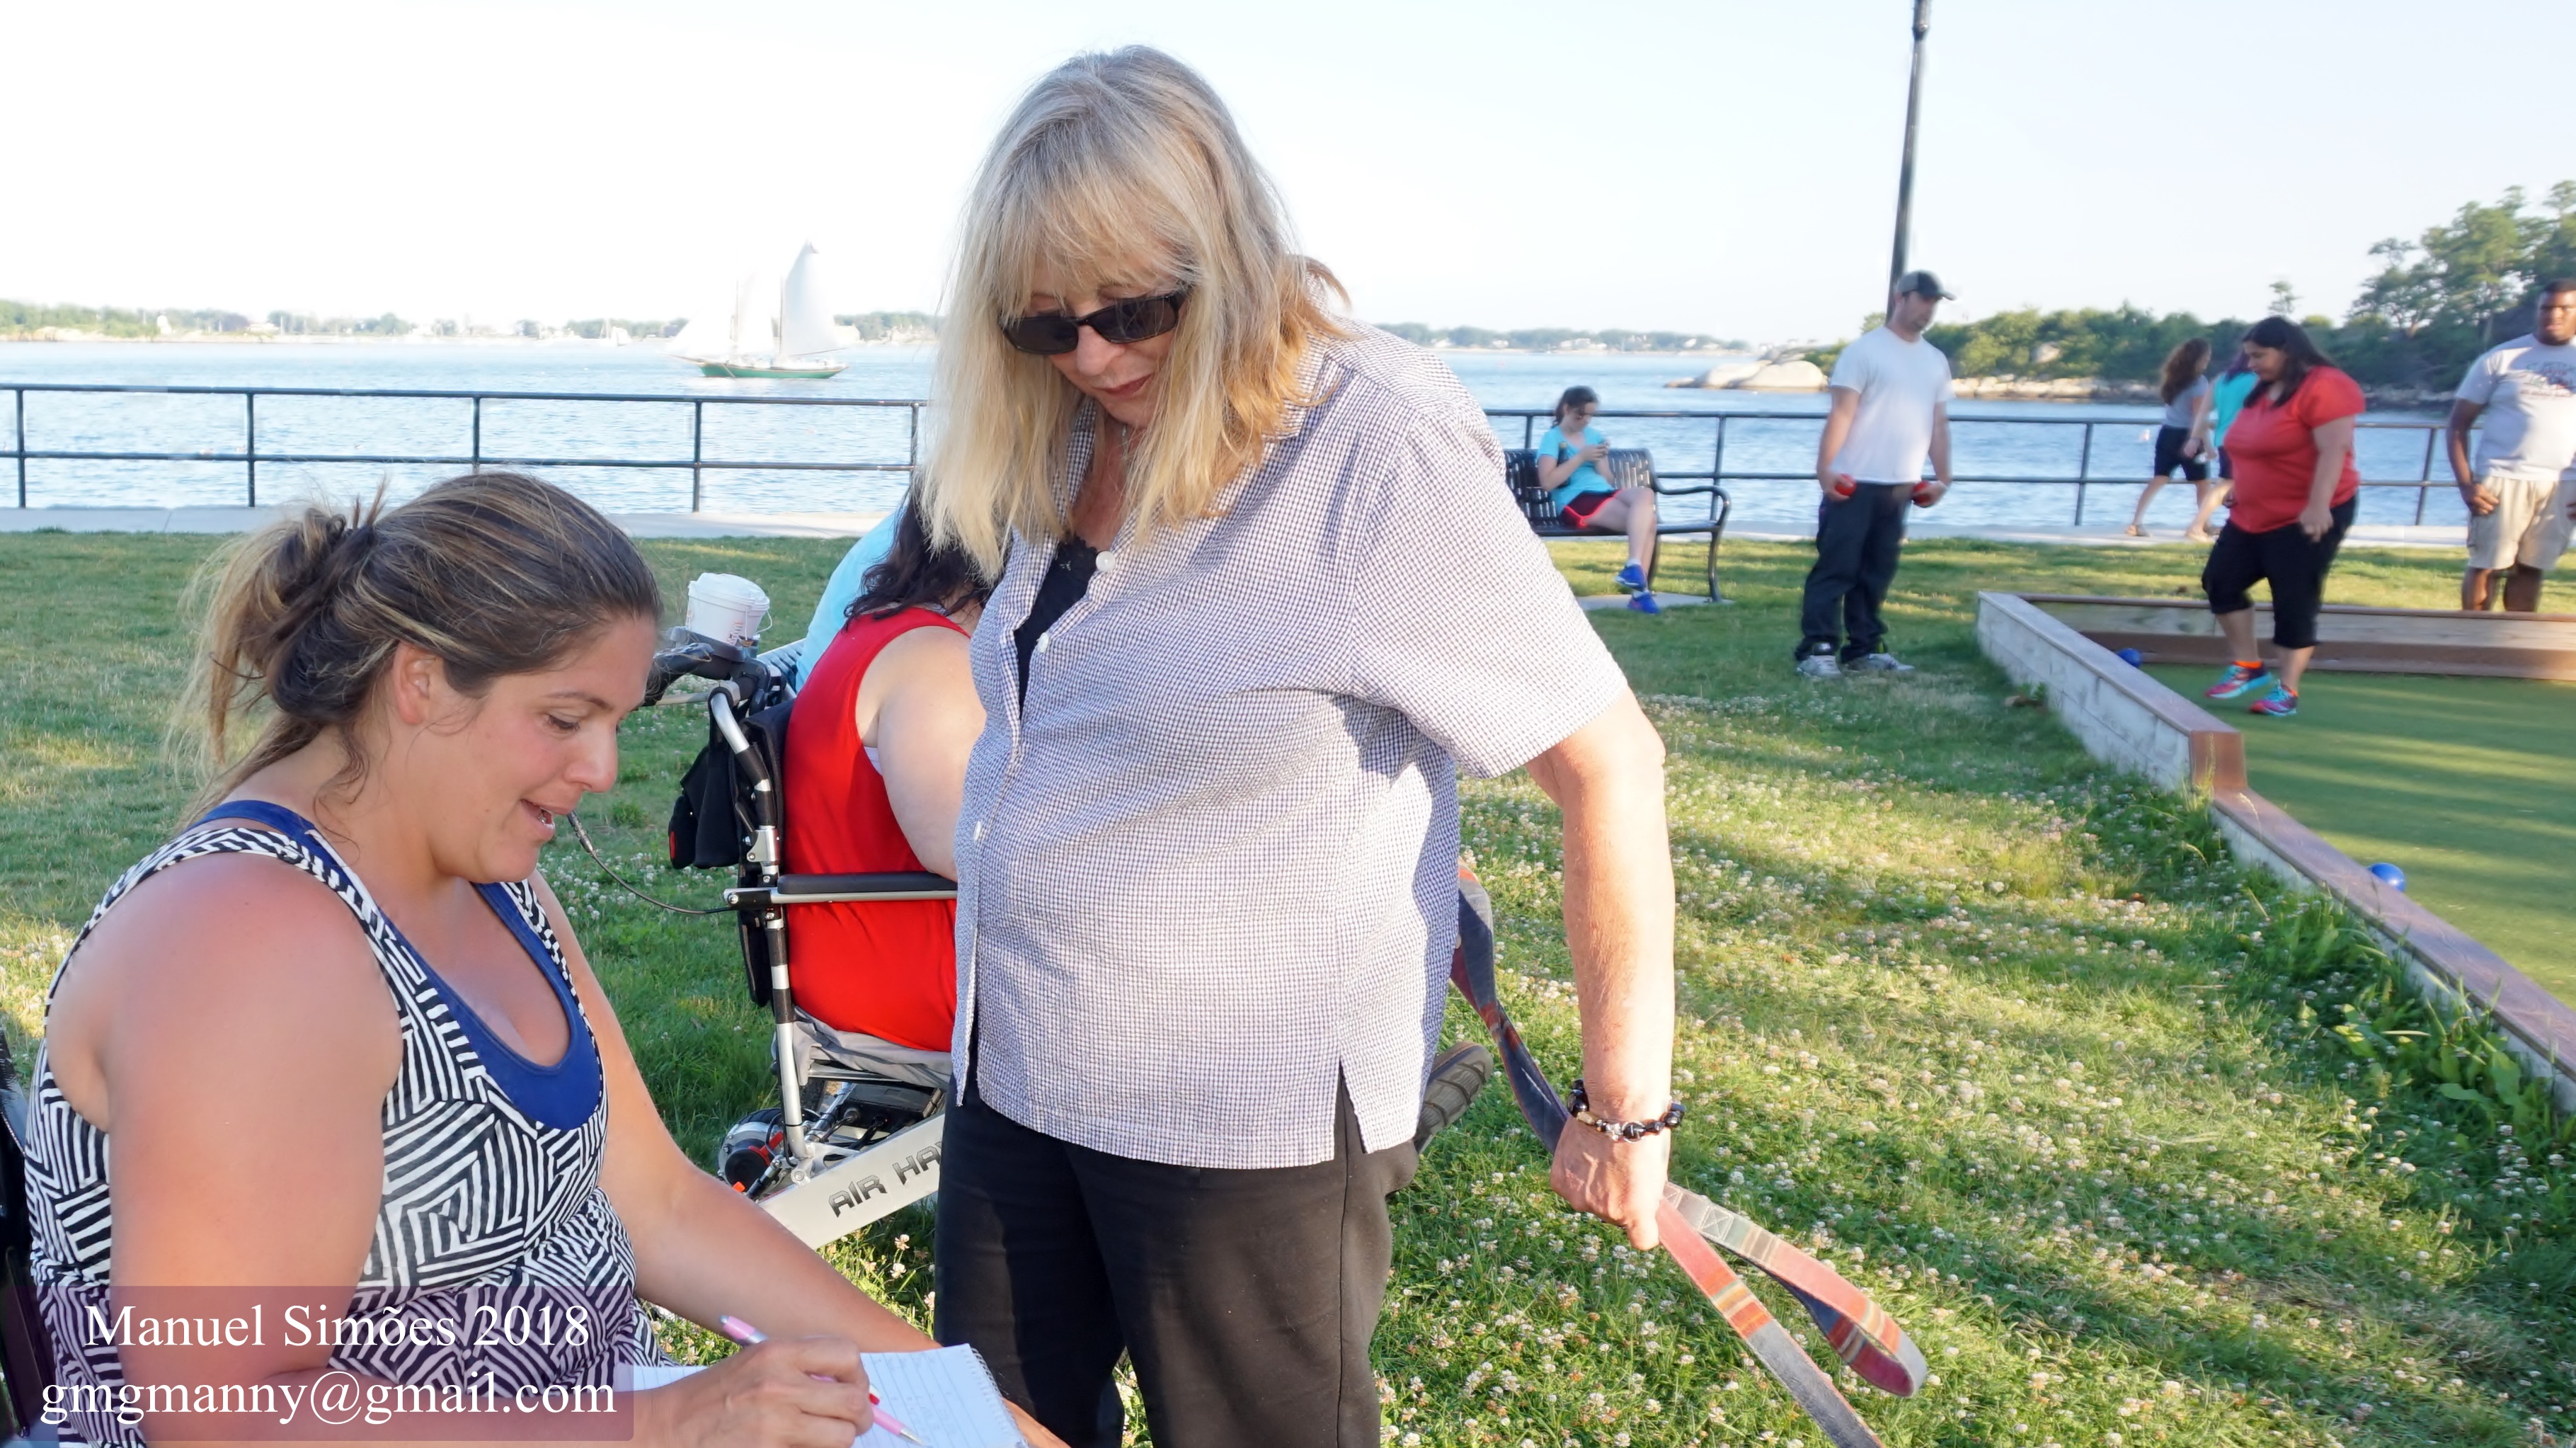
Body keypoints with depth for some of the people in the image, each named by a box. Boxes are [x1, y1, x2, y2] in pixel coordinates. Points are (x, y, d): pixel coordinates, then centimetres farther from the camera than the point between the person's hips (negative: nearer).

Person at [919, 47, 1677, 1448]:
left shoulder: (1380, 456, -18)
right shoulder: (1070, 449, 4)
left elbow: (1610, 763, -17)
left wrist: (1627, 1104, -14)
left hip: (1253, 1124, -7)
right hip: (1012, 1079, 7)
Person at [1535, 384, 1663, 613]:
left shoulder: (1594, 434, 21)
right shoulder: (1552, 438, 2)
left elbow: (1607, 479, 19)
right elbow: (1547, 482, -12)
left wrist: (1600, 460, -2)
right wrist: (1581, 457, -12)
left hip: (1605, 494, 6)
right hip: (1575, 502, -6)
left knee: (1646, 494, -27)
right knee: (1645, 517, -27)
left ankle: (1634, 568, -31)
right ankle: (1639, 588, -31)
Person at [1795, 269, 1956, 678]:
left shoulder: (1936, 361, 16)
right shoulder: (1865, 350, -5)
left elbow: (1939, 424, 19)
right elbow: (1841, 414, -11)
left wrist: (1942, 477, 14)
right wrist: (1825, 468, -18)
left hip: (1900, 487, 6)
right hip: (1854, 483, -6)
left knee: (1877, 574, 10)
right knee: (1836, 568, -6)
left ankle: (1865, 649, 15)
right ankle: (1816, 650, -5)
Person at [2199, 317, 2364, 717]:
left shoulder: (2323, 387, -16)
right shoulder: (2263, 392, 12)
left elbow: (2334, 450, -24)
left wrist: (2317, 506, -30)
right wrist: (2239, 492, 25)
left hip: (2307, 518, -9)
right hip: (2254, 515, 9)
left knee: (2295, 602, -5)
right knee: (2220, 580, 6)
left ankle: (2286, 690, 1)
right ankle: (2248, 667, 16)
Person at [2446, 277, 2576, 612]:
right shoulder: (2501, 359, 1)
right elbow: (2459, 423, 1)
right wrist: (2465, 483, -9)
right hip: (2502, 480, -2)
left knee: (2530, 569, 6)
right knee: (2485, 566, -1)